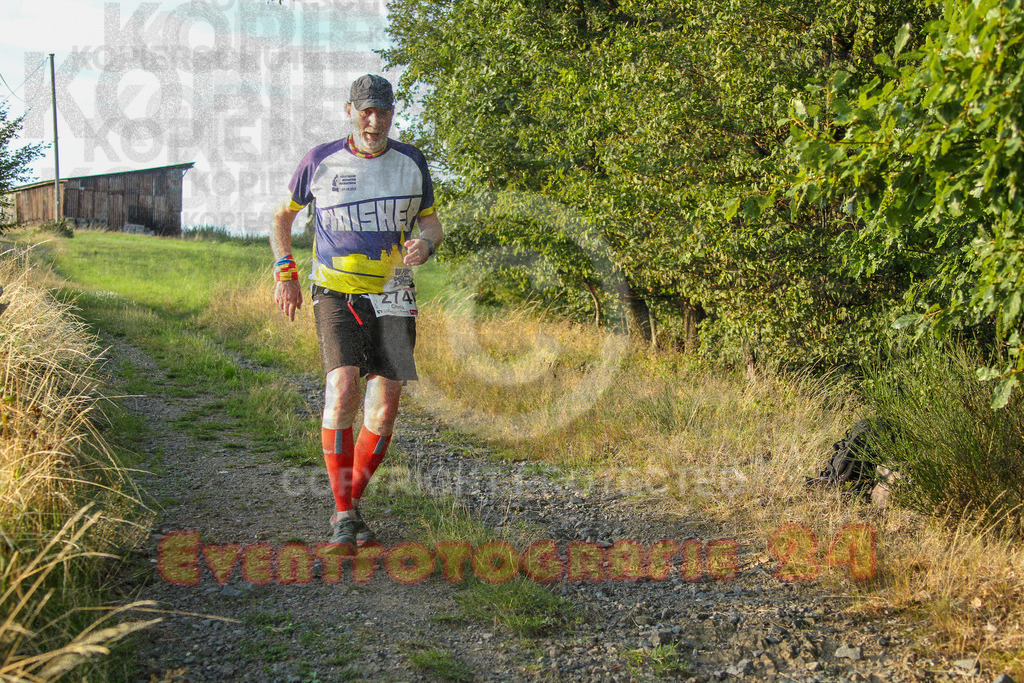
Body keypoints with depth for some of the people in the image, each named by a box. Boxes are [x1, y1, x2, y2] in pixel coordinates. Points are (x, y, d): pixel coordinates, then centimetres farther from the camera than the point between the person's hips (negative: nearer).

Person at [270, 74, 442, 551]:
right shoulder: (320, 161, -1)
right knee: (342, 390, -22)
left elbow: (431, 222, 14)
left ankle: (352, 503, 20)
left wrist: (426, 243, -10)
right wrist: (285, 273, 1)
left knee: (383, 412, -1)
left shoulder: (411, 162, 4)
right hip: (336, 295, -2)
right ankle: (343, 516, -9)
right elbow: (282, 216, 12)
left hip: (393, 297, 3)